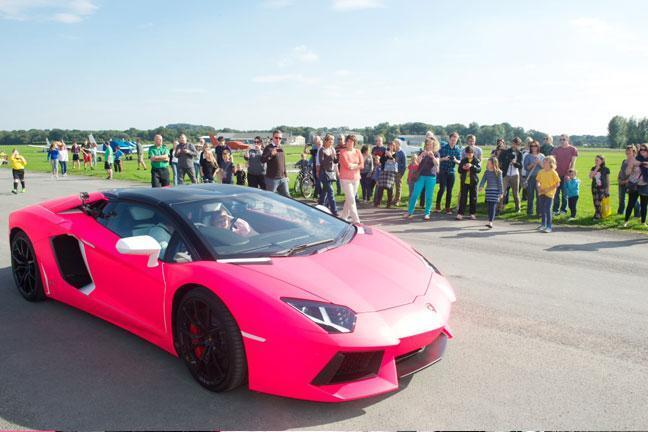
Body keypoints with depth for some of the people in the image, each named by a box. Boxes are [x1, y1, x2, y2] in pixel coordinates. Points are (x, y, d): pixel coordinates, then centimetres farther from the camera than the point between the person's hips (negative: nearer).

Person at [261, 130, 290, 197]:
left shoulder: (281, 148, 15)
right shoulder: (268, 148, -8)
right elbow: (262, 160, -25)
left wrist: (286, 175, 21)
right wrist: (271, 154, -42)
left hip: (282, 178, 7)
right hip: (272, 179, -6)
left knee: (287, 197, 8)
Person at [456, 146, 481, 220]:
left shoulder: (477, 161, 1)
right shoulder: (463, 160, 8)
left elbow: (479, 170, -13)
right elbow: (459, 170, 10)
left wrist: (472, 166, -27)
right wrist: (463, 168, -12)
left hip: (473, 182, -1)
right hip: (464, 182, 1)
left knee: (473, 198, 5)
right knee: (463, 198, -1)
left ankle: (472, 213, 15)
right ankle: (460, 213, 1)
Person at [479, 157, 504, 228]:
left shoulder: (498, 172, -3)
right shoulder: (487, 172, 9)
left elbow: (500, 183, -2)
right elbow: (483, 180, 1)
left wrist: (501, 193, -3)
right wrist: (481, 186, -19)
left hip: (495, 191, -5)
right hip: (488, 190, 5)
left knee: (493, 206, -10)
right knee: (488, 206, 9)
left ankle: (490, 222, -17)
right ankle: (491, 219, 23)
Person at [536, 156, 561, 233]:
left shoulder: (553, 173, -10)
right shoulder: (541, 172, 5)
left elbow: (558, 184, -10)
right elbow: (538, 181, 16)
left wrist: (548, 189, -17)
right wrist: (539, 187, -4)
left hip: (549, 193, -5)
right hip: (541, 193, 5)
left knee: (547, 209, -9)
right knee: (541, 209, 10)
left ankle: (549, 226, -1)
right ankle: (544, 224, 26)